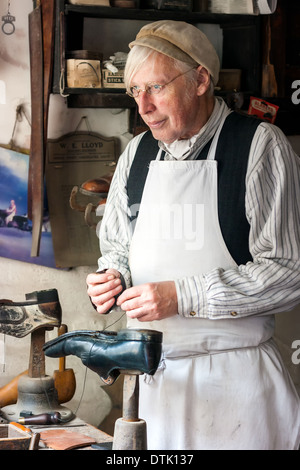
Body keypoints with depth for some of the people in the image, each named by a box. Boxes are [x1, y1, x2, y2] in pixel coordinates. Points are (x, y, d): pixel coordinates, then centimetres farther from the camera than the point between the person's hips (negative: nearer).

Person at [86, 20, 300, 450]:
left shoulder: (260, 145, -9)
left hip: (235, 375, -5)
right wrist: (112, 278, -2)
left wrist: (181, 296, -19)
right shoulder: (137, 154, 9)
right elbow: (117, 248, 21)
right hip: (154, 377, 5)